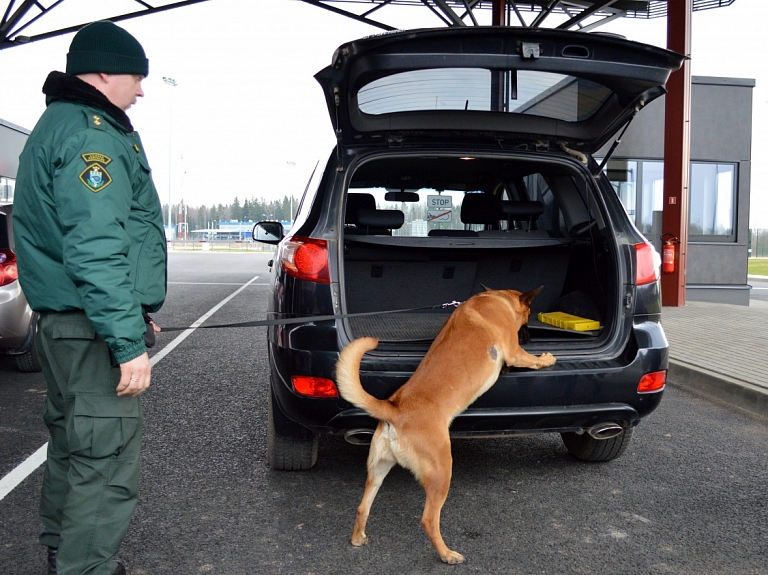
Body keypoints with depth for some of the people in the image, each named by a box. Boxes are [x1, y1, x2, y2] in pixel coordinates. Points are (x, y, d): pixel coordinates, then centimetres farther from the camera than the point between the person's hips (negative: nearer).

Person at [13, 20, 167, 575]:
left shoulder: (60, 125, 20)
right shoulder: (92, 133, -15)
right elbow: (96, 251, -25)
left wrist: (132, 316, 28)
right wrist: (129, 341, -24)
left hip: (64, 321, 11)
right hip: (92, 328, -11)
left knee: (73, 447, 22)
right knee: (107, 466, -6)